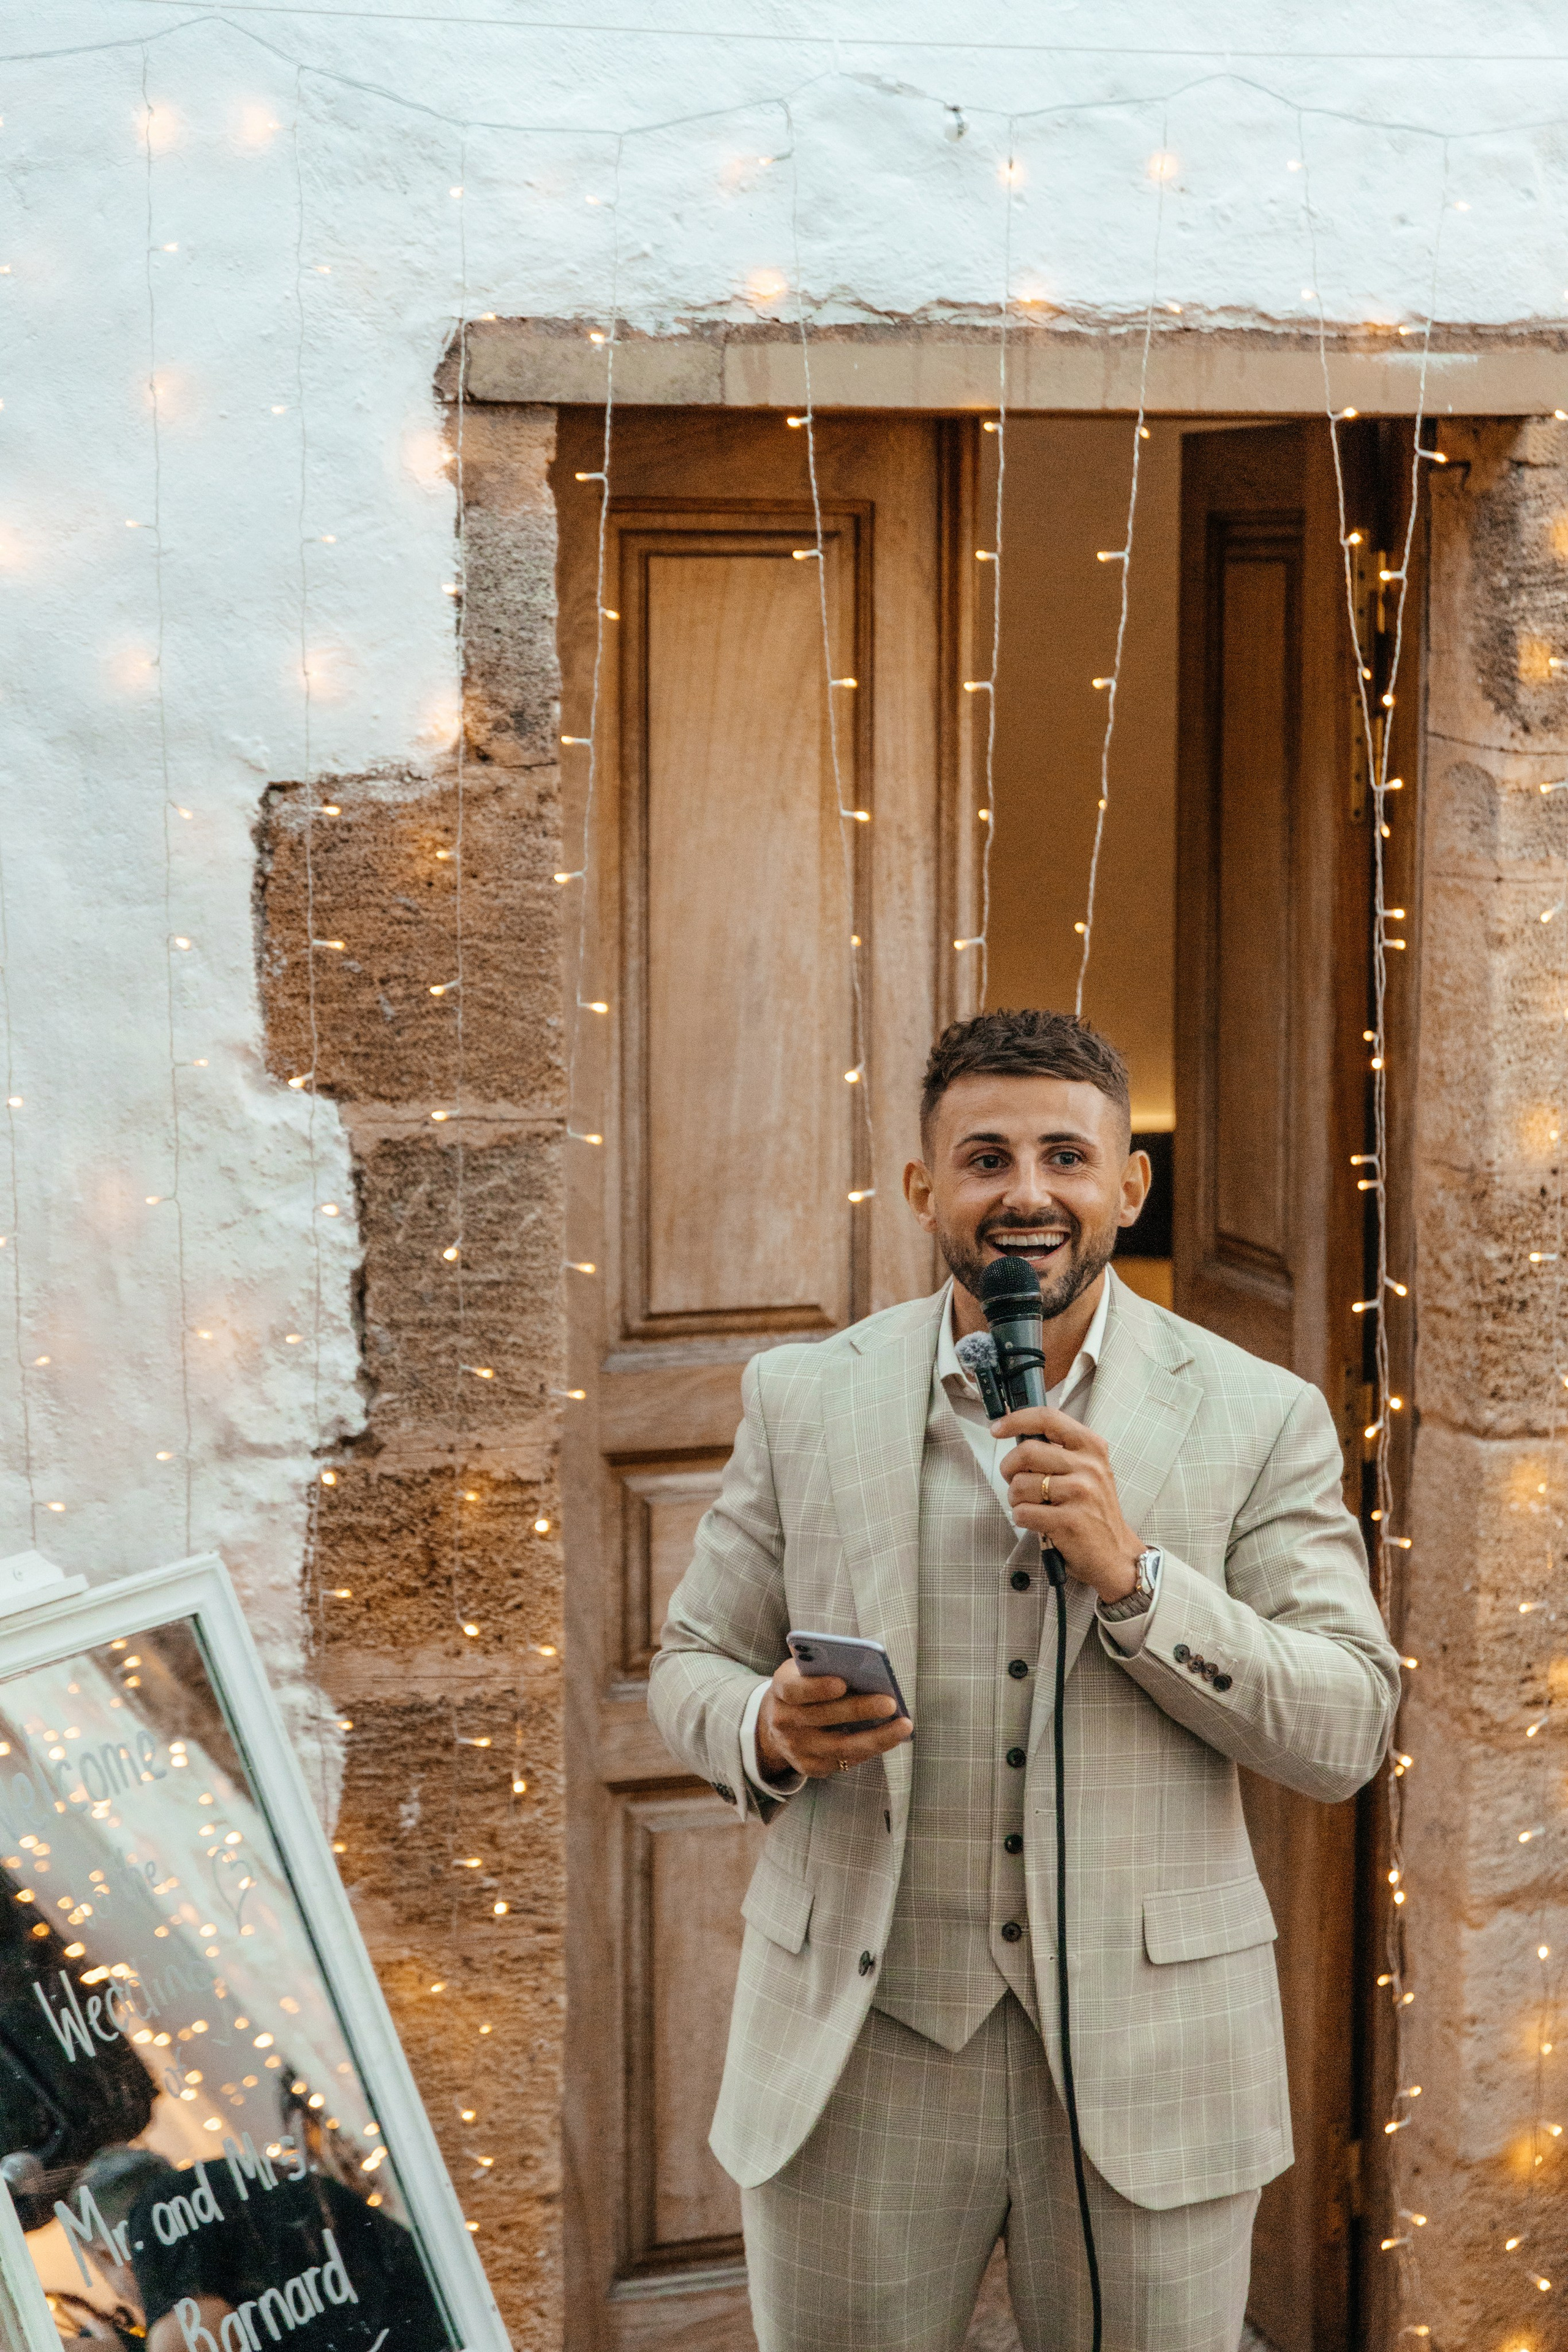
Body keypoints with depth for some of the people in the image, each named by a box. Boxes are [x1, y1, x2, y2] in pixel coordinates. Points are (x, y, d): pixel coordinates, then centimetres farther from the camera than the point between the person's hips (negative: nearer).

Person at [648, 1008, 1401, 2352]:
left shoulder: (1260, 1419, 0)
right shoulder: (804, 1399, 4)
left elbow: (1347, 1736, -5)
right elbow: (691, 1668, 10)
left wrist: (1130, 1572, -18)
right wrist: (772, 1729, -13)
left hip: (1149, 2074, -1)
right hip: (862, 2053, 1)